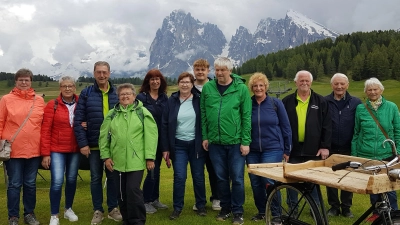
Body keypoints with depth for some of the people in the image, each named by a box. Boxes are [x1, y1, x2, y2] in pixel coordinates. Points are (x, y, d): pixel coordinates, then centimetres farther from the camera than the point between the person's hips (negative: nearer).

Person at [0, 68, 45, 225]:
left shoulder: (39, 100, 6)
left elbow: (44, 124, 10)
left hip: (34, 149, 2)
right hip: (13, 149, -2)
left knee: (30, 183, 12)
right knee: (14, 184, 6)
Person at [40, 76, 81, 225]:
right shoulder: (52, 105, -6)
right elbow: (45, 130, -7)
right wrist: (45, 153, -9)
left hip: (75, 150, 3)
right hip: (57, 150, -3)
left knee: (71, 180, 13)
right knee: (57, 182, -10)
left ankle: (68, 209, 32)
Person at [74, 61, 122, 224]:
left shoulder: (117, 93, 2)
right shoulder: (86, 93, -2)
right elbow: (78, 120, -5)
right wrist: (82, 143, -10)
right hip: (93, 145, -1)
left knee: (113, 176, 11)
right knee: (96, 178, 9)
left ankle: (113, 209, 24)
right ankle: (98, 211, 22)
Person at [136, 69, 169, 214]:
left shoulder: (164, 97, 8)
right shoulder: (141, 97, -7)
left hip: (161, 139, 5)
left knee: (156, 169, 13)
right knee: (152, 170, -5)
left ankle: (155, 199, 25)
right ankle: (146, 201, 10)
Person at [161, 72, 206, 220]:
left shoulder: (198, 100, -1)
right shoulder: (172, 101, 0)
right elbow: (165, 125, 1)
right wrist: (165, 148, -2)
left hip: (196, 144, 0)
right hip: (178, 145, 0)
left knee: (198, 177, 8)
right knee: (179, 177, -1)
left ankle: (201, 205, 24)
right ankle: (177, 208, 13)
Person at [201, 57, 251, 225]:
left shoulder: (241, 88, -5)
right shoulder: (207, 88, 2)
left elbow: (247, 117, -6)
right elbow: (203, 114, 7)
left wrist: (246, 141, -9)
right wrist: (205, 137, 3)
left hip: (236, 142, -2)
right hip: (215, 142, 2)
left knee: (237, 178, 5)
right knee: (221, 178, 13)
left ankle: (238, 211, 20)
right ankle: (225, 208, 30)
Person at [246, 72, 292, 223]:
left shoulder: (276, 103, -2)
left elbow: (286, 127, 1)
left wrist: (287, 150, 0)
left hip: (273, 149, -2)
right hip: (252, 151, 3)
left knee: (269, 181, -7)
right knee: (255, 182, 7)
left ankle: (276, 214, 9)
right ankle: (261, 212, 26)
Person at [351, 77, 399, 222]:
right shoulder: (360, 109, 2)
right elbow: (356, 133, 7)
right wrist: (354, 154, 6)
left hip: (386, 155, -1)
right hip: (366, 155, 1)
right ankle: (377, 212, 28)